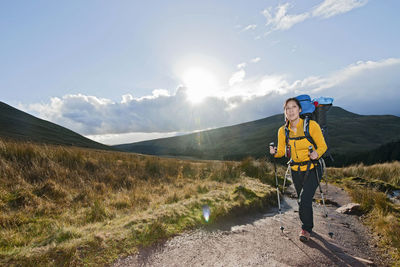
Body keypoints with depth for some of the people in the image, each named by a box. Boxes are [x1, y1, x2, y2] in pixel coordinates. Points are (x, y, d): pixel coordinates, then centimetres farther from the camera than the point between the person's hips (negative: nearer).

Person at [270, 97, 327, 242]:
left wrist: (316, 153, -29)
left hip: (312, 169, -4)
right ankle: (308, 226, 40)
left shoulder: (312, 125, -15)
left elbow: (322, 146, -8)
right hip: (296, 170, 4)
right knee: (302, 200, 16)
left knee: (305, 199, -14)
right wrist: (275, 152, -19)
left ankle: (306, 229, 10)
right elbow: (281, 151, 3)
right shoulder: (283, 131, -4)